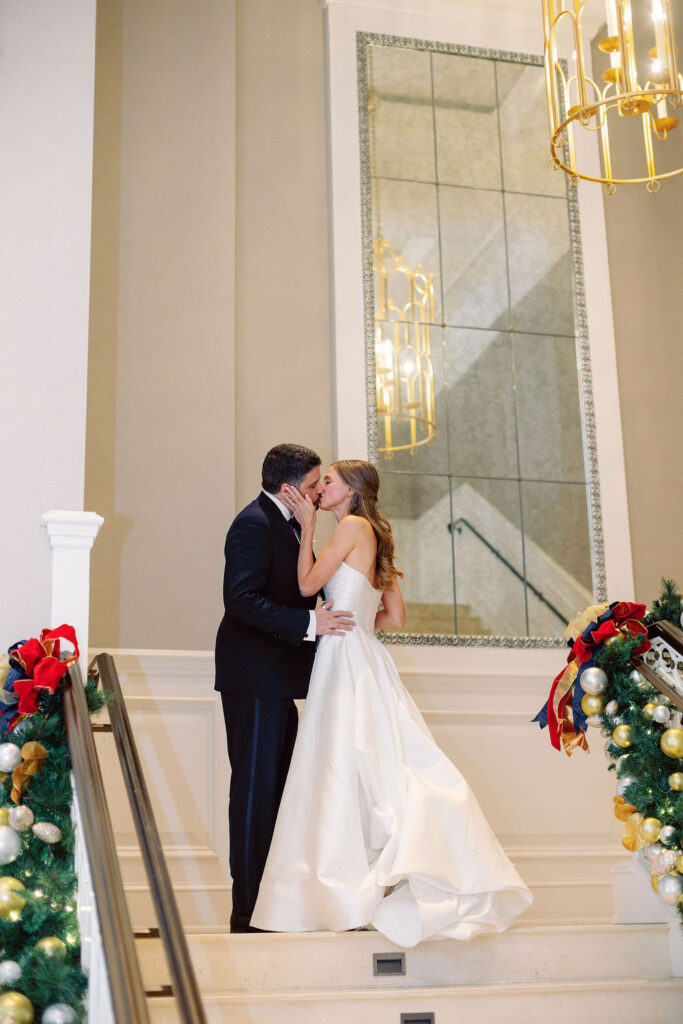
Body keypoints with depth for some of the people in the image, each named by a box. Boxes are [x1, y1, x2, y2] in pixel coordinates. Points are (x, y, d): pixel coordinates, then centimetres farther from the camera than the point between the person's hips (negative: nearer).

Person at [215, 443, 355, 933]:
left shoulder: (286, 524, 16)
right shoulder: (254, 525, -15)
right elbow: (241, 599, -23)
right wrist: (307, 623, -25)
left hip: (276, 679, 10)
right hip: (255, 677, -10)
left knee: (278, 786, 13)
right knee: (255, 787, -5)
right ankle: (249, 908, 1)